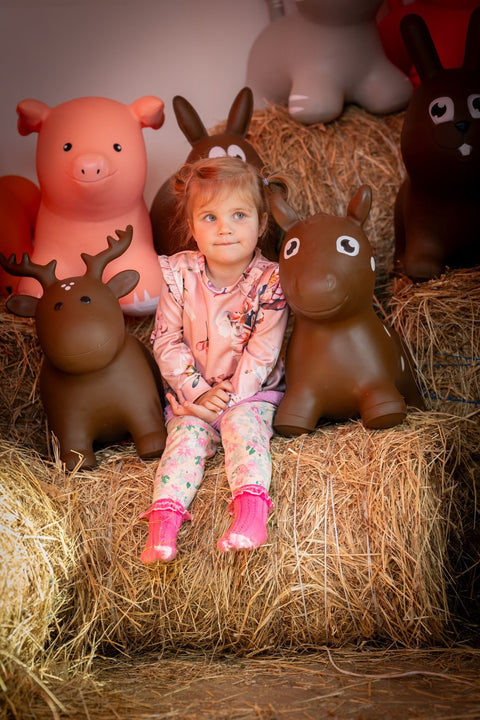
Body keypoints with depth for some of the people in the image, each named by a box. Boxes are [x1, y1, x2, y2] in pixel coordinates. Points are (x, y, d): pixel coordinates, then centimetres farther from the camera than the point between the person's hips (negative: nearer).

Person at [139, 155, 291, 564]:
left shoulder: (269, 281, -13)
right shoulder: (179, 274, -7)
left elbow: (261, 355, -14)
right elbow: (166, 342, -5)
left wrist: (226, 398, -19)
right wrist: (199, 393, -15)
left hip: (251, 391, -2)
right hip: (192, 393, 2)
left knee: (244, 422, -30)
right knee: (188, 435, -23)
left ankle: (252, 509, -43)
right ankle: (165, 521, -35)